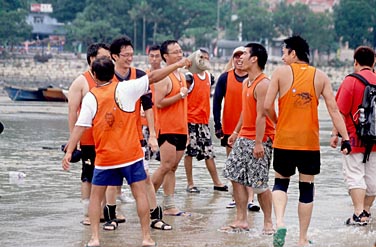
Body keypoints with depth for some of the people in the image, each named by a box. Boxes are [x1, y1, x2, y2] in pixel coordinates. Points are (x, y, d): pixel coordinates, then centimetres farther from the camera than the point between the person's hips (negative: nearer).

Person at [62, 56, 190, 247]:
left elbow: (80, 127, -9)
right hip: (131, 153, 0)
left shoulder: (90, 97, -4)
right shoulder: (124, 88, -4)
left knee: (95, 196, 12)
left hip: (105, 157, 0)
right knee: (140, 193, 7)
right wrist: (177, 65, 6)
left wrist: (69, 151, -8)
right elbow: (153, 77, -2)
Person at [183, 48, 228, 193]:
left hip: (204, 121, 6)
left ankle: (217, 183, 12)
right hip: (191, 120, -6)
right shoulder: (189, 77, -8)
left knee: (209, 153, 7)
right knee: (189, 152, 0)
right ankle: (190, 184, 6)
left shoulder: (209, 77, 13)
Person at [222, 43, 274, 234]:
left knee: (259, 184, -5)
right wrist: (236, 132, 25)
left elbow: (261, 115, -22)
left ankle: (268, 222, 8)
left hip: (259, 139, -9)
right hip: (243, 138, 10)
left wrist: (259, 142, -24)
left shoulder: (263, 84, -17)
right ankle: (241, 220, 13)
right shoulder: (246, 82, 13)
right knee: (236, 177, 7)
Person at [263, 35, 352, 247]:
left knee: (281, 182, 15)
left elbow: (267, 106, -7)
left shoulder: (281, 72, -3)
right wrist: (345, 138, -4)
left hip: (284, 140, -1)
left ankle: (280, 222, -11)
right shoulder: (321, 77, 3)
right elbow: (333, 109, -4)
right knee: (307, 187, 10)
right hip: (310, 142, 1)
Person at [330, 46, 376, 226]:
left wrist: (335, 133, -5)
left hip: (354, 138, -5)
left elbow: (341, 111, -11)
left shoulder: (351, 81, -8)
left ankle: (359, 214, -10)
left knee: (355, 175, -3)